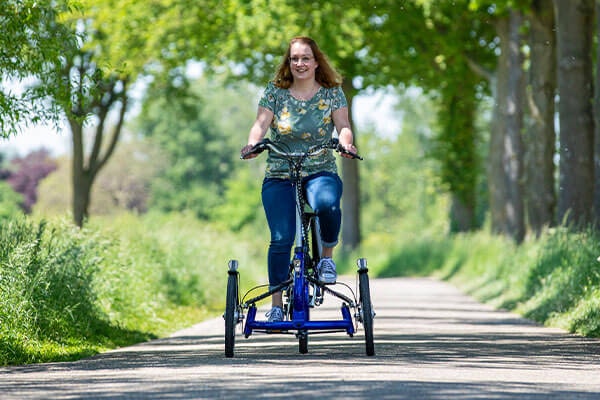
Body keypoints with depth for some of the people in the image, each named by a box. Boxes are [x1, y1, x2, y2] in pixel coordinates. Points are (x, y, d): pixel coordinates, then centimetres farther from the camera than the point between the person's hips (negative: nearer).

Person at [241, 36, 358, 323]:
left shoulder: (332, 93, 6)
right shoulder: (275, 92, 6)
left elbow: (342, 125, -3)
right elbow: (261, 123, -5)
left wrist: (346, 142, -26)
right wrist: (252, 143, -26)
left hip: (321, 173, -1)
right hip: (279, 177, 1)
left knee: (326, 205, -35)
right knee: (281, 238, -13)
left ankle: (326, 256, -7)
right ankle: (276, 305, -2)